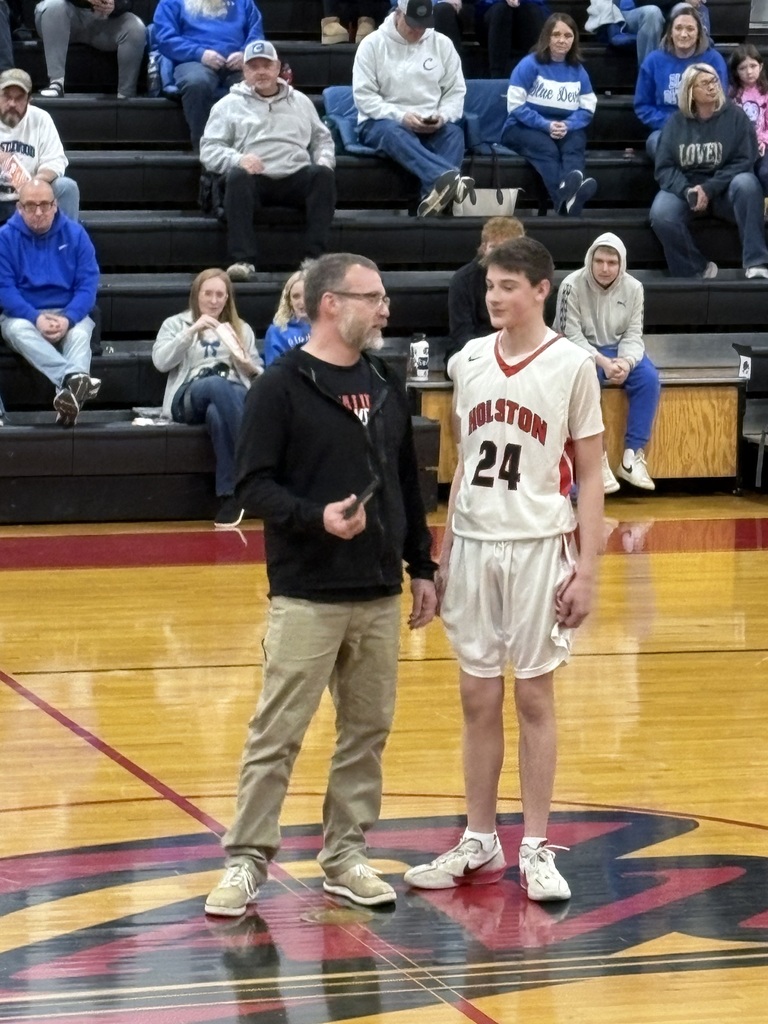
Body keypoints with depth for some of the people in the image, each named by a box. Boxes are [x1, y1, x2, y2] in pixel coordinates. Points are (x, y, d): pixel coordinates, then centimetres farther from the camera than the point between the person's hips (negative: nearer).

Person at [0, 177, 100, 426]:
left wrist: (68, 319, -21)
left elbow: (88, 284, -3)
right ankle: (75, 379, -59)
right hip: (22, 316, -1)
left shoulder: (75, 234, 2)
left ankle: (71, 388, -60)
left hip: (68, 315, 1)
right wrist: (36, 318, -23)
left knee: (81, 332, -33)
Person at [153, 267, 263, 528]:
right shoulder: (175, 323, 20)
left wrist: (249, 366, 0)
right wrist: (192, 331, -7)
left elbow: (260, 376, 24)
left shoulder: (241, 329, 28)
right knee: (217, 384, -41)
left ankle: (232, 494, -44)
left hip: (236, 394, 2)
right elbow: (160, 362, 0)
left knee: (218, 413, -40)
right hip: (189, 397, -2)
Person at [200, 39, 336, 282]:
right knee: (238, 176, -36)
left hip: (297, 177, 2)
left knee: (323, 174, -30)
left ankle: (315, 257, -33)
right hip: (255, 179, -2)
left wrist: (325, 159, 3)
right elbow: (209, 149, 8)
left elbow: (322, 139, 28)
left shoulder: (300, 101, 27)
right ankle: (243, 260, -41)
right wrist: (237, 159, -13)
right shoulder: (229, 105, 17)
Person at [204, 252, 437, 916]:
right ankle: (247, 860, 3)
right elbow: (253, 485, -10)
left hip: (380, 596, 6)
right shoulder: (282, 387, -7)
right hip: (307, 597, -6)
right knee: (276, 734, -4)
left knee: (367, 731, 9)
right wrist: (316, 517, -24)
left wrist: (421, 568, 14)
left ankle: (346, 853, 20)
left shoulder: (387, 385, 11)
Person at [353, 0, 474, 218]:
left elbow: (455, 92, 8)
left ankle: (434, 196, -54)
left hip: (431, 127, 3)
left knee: (453, 132, -30)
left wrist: (442, 116, -15)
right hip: (381, 122, -3)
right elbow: (364, 96, -7)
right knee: (393, 131, -38)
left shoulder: (442, 44, 9)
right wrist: (401, 116, -21)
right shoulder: (372, 44, 0)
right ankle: (449, 178, -64)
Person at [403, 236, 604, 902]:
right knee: (478, 698, 8)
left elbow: (590, 474, -3)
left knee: (533, 697, 2)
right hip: (473, 544, 4)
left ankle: (536, 848, 10)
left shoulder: (571, 365, -6)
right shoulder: (469, 361, 6)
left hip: (539, 547, -4)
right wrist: (444, 552, 10)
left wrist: (587, 569, -9)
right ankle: (480, 845, 17)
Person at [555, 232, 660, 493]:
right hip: (580, 351, -4)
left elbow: (633, 335, -3)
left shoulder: (633, 288, -3)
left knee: (649, 378, -23)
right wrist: (601, 362, -29)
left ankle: (633, 455, -19)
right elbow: (570, 335, -17)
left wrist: (626, 361, -25)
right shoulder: (572, 285, -15)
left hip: (617, 350, 4)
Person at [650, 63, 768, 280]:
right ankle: (696, 270, -14)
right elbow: (664, 167, 2)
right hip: (683, 187, 1)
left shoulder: (735, 116, 1)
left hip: (724, 189, -1)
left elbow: (744, 161, -5)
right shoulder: (676, 122, 6)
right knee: (661, 215, -32)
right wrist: (686, 191, -19)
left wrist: (709, 189, -18)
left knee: (746, 183, -35)